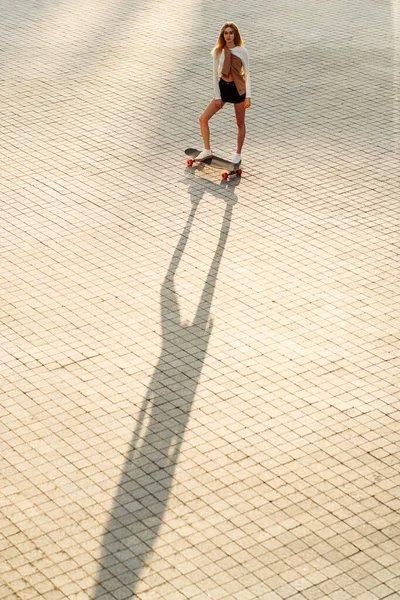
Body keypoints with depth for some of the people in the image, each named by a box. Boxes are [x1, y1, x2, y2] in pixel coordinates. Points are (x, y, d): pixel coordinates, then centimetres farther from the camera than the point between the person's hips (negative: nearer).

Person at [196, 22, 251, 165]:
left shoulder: (242, 51, -9)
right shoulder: (218, 51, -4)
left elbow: (247, 74, -5)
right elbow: (215, 74, 0)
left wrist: (248, 96, -8)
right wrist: (217, 96, -3)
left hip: (238, 89, -2)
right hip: (223, 87, 3)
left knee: (240, 124, 10)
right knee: (203, 118, -3)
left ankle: (238, 153, 28)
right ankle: (207, 150, 10)